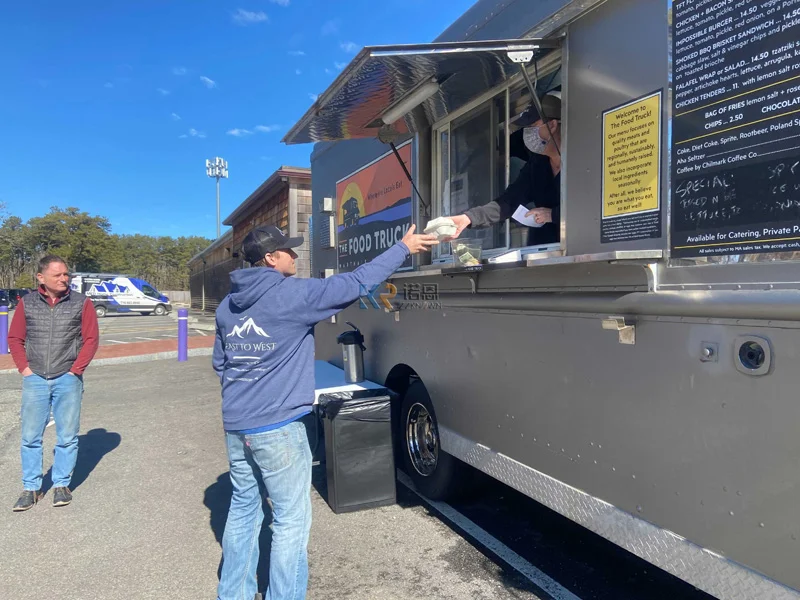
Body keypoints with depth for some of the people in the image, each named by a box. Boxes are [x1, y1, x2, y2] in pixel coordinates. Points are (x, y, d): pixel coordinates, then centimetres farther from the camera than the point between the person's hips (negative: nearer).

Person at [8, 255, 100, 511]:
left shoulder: (81, 303, -2)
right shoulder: (26, 303, 4)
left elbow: (91, 339, -1)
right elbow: (14, 338, 10)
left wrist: (76, 370, -7)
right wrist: (24, 367, 0)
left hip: (67, 380, -1)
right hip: (35, 379, 2)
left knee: (67, 437, 5)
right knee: (30, 436, 6)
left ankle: (62, 485, 18)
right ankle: (30, 488, 19)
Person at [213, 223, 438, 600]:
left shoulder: (227, 306, 8)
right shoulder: (293, 294, -14)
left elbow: (219, 363, 17)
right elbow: (356, 283, -11)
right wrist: (403, 247, -2)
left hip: (235, 425, 8)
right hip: (277, 428, -8)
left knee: (243, 509, 22)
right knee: (291, 520, 6)